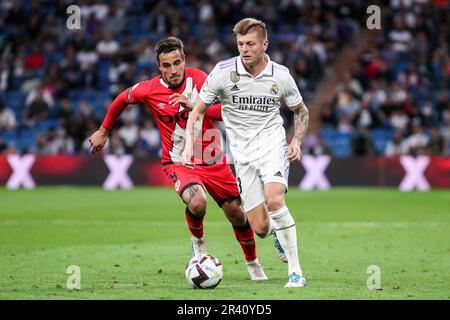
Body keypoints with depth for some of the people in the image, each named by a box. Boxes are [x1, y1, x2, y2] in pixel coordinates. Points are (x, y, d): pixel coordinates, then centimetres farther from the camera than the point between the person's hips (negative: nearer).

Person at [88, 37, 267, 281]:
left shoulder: (198, 78, -11)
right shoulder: (149, 90, -12)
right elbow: (122, 100, 8)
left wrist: (194, 105, -31)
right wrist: (103, 131, 18)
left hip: (213, 160, 2)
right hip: (179, 163, -2)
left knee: (237, 214, 6)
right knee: (197, 203, -32)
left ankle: (252, 263, 33)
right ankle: (197, 240, 2)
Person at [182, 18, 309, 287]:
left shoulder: (281, 75, -3)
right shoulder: (223, 72, -6)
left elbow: (302, 111, 14)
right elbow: (198, 110, 2)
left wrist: (297, 140, -3)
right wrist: (190, 146, -10)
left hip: (272, 144, -1)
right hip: (243, 154, 1)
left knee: (274, 199, -30)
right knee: (261, 229, -4)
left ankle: (296, 271, -21)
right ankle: (278, 231, 38)